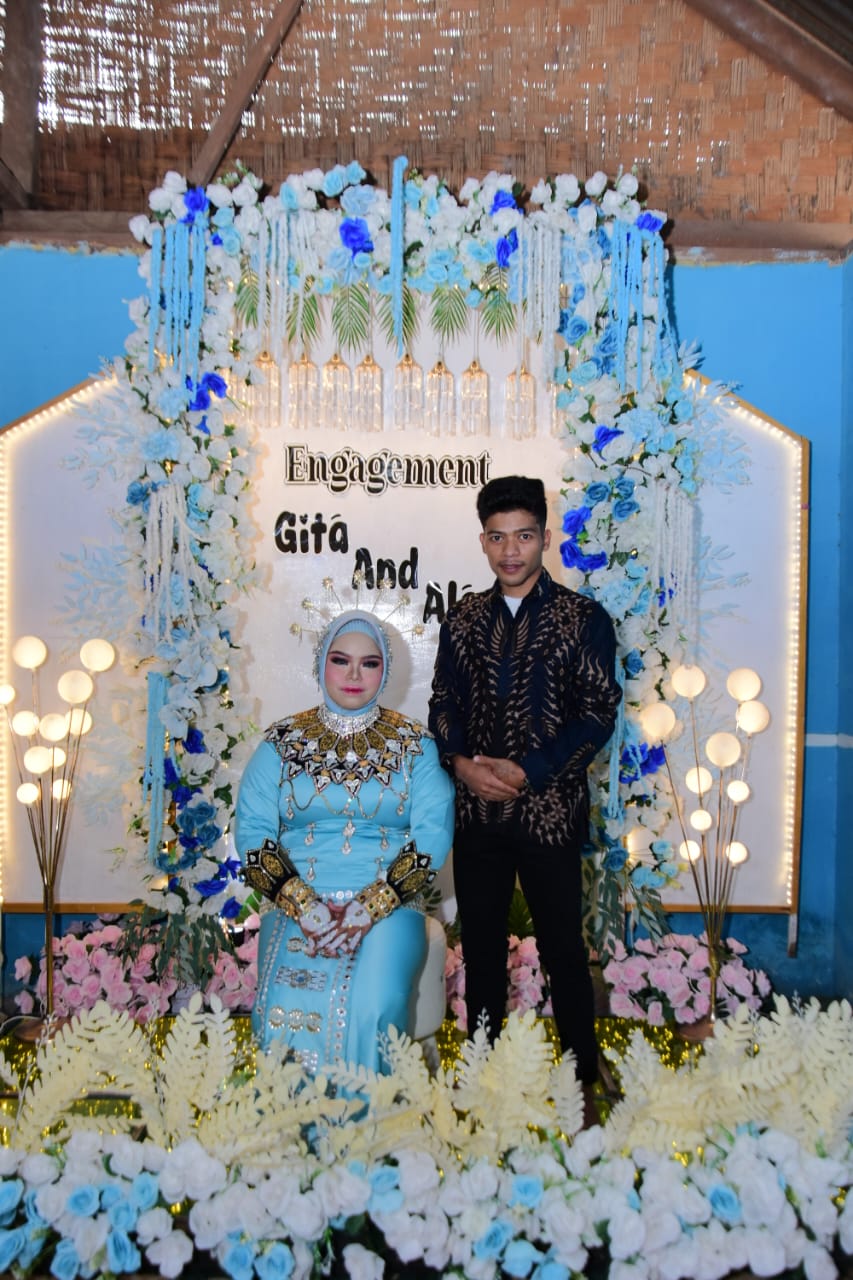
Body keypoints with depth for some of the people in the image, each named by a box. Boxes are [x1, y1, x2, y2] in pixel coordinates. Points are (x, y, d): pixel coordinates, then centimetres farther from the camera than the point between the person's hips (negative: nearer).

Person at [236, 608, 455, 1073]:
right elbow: (252, 831, 0)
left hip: (388, 908, 0)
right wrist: (303, 905, -14)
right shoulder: (282, 742, 8)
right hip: (297, 906, 1)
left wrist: (369, 908, -15)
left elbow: (433, 834, -3)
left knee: (374, 1005, -27)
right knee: (286, 1006, -25)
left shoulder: (413, 744, 7)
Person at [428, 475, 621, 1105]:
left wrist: (528, 771, -17)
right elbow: (443, 702, 9)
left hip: (550, 813, -4)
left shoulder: (583, 618, -5)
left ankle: (584, 1078, 27)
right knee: (481, 947, 16)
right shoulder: (463, 618, 8)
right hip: (476, 813, 4)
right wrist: (460, 762, -10)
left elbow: (598, 714, -8)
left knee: (563, 951, 8)